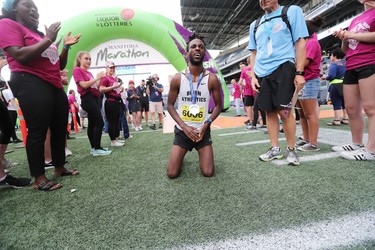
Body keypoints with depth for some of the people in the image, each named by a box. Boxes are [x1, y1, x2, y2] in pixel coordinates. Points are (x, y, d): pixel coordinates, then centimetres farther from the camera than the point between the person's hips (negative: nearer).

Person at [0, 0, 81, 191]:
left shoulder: (40, 35, 24)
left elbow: (59, 65, 23)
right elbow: (21, 57, -13)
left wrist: (66, 46, 11)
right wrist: (48, 40, -11)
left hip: (55, 86, 8)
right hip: (31, 84, -8)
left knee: (60, 129, 7)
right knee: (37, 131, -9)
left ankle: (60, 168, 19)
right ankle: (39, 179, -1)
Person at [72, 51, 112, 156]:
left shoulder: (89, 73, 21)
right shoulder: (77, 70, -1)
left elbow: (96, 87, 17)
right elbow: (84, 85, -14)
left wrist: (100, 79, 5)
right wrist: (97, 78, -11)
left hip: (95, 98, 8)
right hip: (88, 98, -8)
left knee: (92, 123, 9)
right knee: (100, 123, -14)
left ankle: (94, 148, 15)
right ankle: (97, 149, -9)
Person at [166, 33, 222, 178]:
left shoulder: (212, 79, -6)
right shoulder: (177, 79, -6)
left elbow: (219, 105, 2)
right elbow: (170, 105, 0)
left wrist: (206, 124, -13)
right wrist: (184, 126, -13)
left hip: (203, 131, 0)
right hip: (182, 131, 0)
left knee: (208, 173, -1)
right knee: (172, 173, -3)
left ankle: (201, 154, 31)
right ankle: (181, 155, 31)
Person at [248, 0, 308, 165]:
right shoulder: (255, 25, 20)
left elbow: (300, 43, 0)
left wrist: (299, 73, -9)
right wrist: (253, 76, 8)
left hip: (283, 68, -4)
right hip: (262, 73, 5)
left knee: (284, 111, -10)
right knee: (269, 111, 5)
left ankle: (292, 150, 7)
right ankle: (275, 149, 16)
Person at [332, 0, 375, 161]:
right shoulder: (355, 20, 25)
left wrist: (352, 35, -6)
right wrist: (344, 38, 7)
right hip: (351, 68, 7)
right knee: (351, 109, 5)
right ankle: (357, 144, 14)